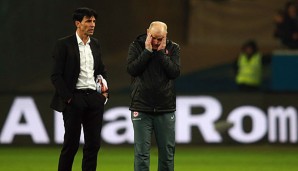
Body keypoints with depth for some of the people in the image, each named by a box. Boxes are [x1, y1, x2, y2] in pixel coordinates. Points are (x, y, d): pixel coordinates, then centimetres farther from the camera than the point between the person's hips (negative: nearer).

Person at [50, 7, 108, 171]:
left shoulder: (95, 44, 12)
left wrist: (104, 91, 9)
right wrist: (68, 98, -12)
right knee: (71, 144, -2)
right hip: (74, 99, -5)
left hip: (95, 98, 6)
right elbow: (56, 75, -8)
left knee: (93, 144, 5)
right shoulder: (64, 44, -6)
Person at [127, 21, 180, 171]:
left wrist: (161, 52, -12)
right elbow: (132, 69, -12)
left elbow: (175, 72, -9)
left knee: (167, 153, 7)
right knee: (141, 153, -5)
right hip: (141, 108, -1)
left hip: (166, 109, 2)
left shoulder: (173, 48, 4)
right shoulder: (136, 46, 2)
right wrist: (148, 51, -13)